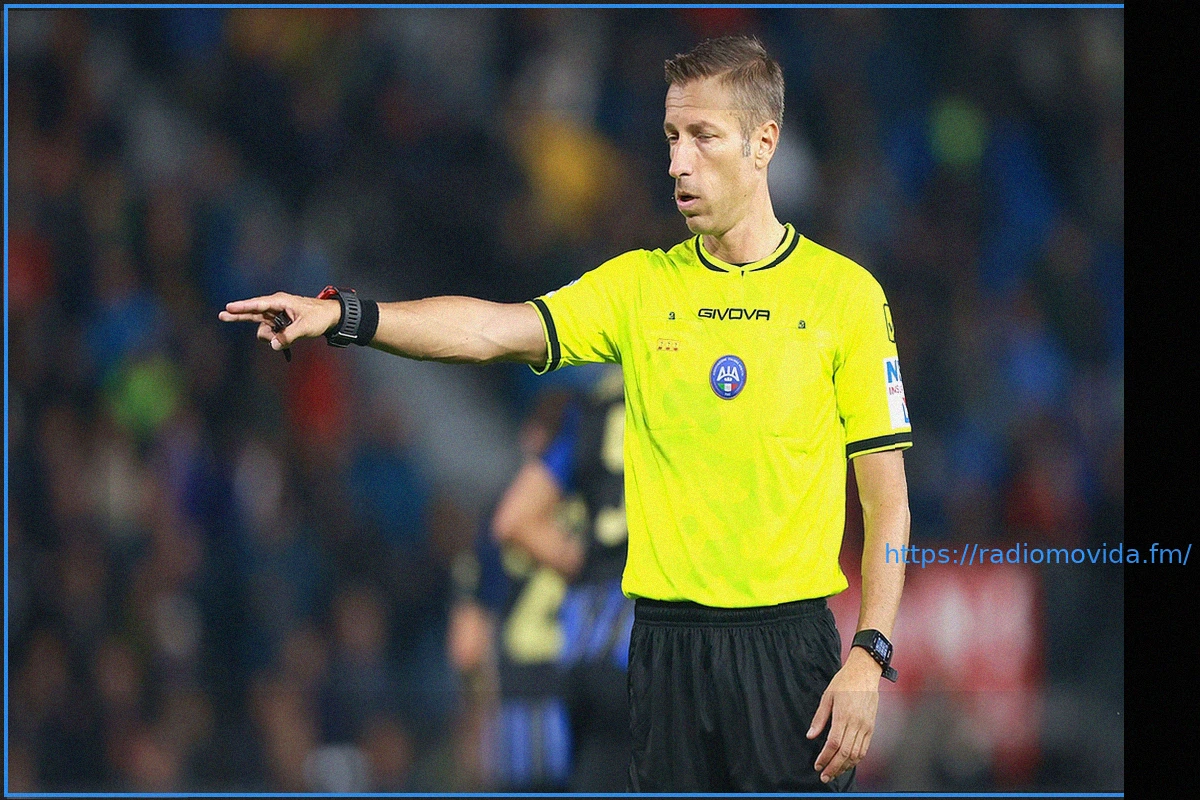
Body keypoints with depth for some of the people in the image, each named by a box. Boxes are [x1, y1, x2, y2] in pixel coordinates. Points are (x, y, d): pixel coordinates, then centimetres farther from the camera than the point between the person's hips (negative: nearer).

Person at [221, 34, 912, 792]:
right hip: (666, 638, 3)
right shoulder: (640, 284, 8)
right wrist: (346, 317, -22)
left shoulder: (845, 293, 1)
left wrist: (870, 656, -9)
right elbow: (499, 329, -7)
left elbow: (886, 495, 0)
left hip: (790, 642, -3)